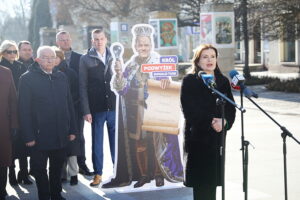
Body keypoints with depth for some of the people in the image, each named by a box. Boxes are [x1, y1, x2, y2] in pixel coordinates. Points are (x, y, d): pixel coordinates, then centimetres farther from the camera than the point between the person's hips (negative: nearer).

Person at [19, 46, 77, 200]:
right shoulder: (27, 79, -5)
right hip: (39, 135, -4)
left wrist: (72, 129, 6)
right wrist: (28, 136, -13)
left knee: (57, 167, 14)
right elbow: (24, 110, -9)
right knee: (40, 170, 7)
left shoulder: (61, 77, 10)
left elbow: (69, 104, 11)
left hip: (61, 135, 4)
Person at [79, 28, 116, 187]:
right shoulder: (85, 59, 3)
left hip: (114, 106, 2)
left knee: (116, 140, 6)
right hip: (96, 108, -1)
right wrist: (86, 110, -6)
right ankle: (97, 174, 13)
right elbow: (83, 86, 0)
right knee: (97, 141, 5)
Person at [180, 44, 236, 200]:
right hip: (197, 136, -4)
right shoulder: (189, 81, -1)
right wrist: (210, 122, -18)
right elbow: (189, 109, -10)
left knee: (213, 177, 6)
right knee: (200, 178, -4)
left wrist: (225, 122, -13)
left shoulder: (223, 81, 13)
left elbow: (231, 108, 8)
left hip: (217, 136, 4)